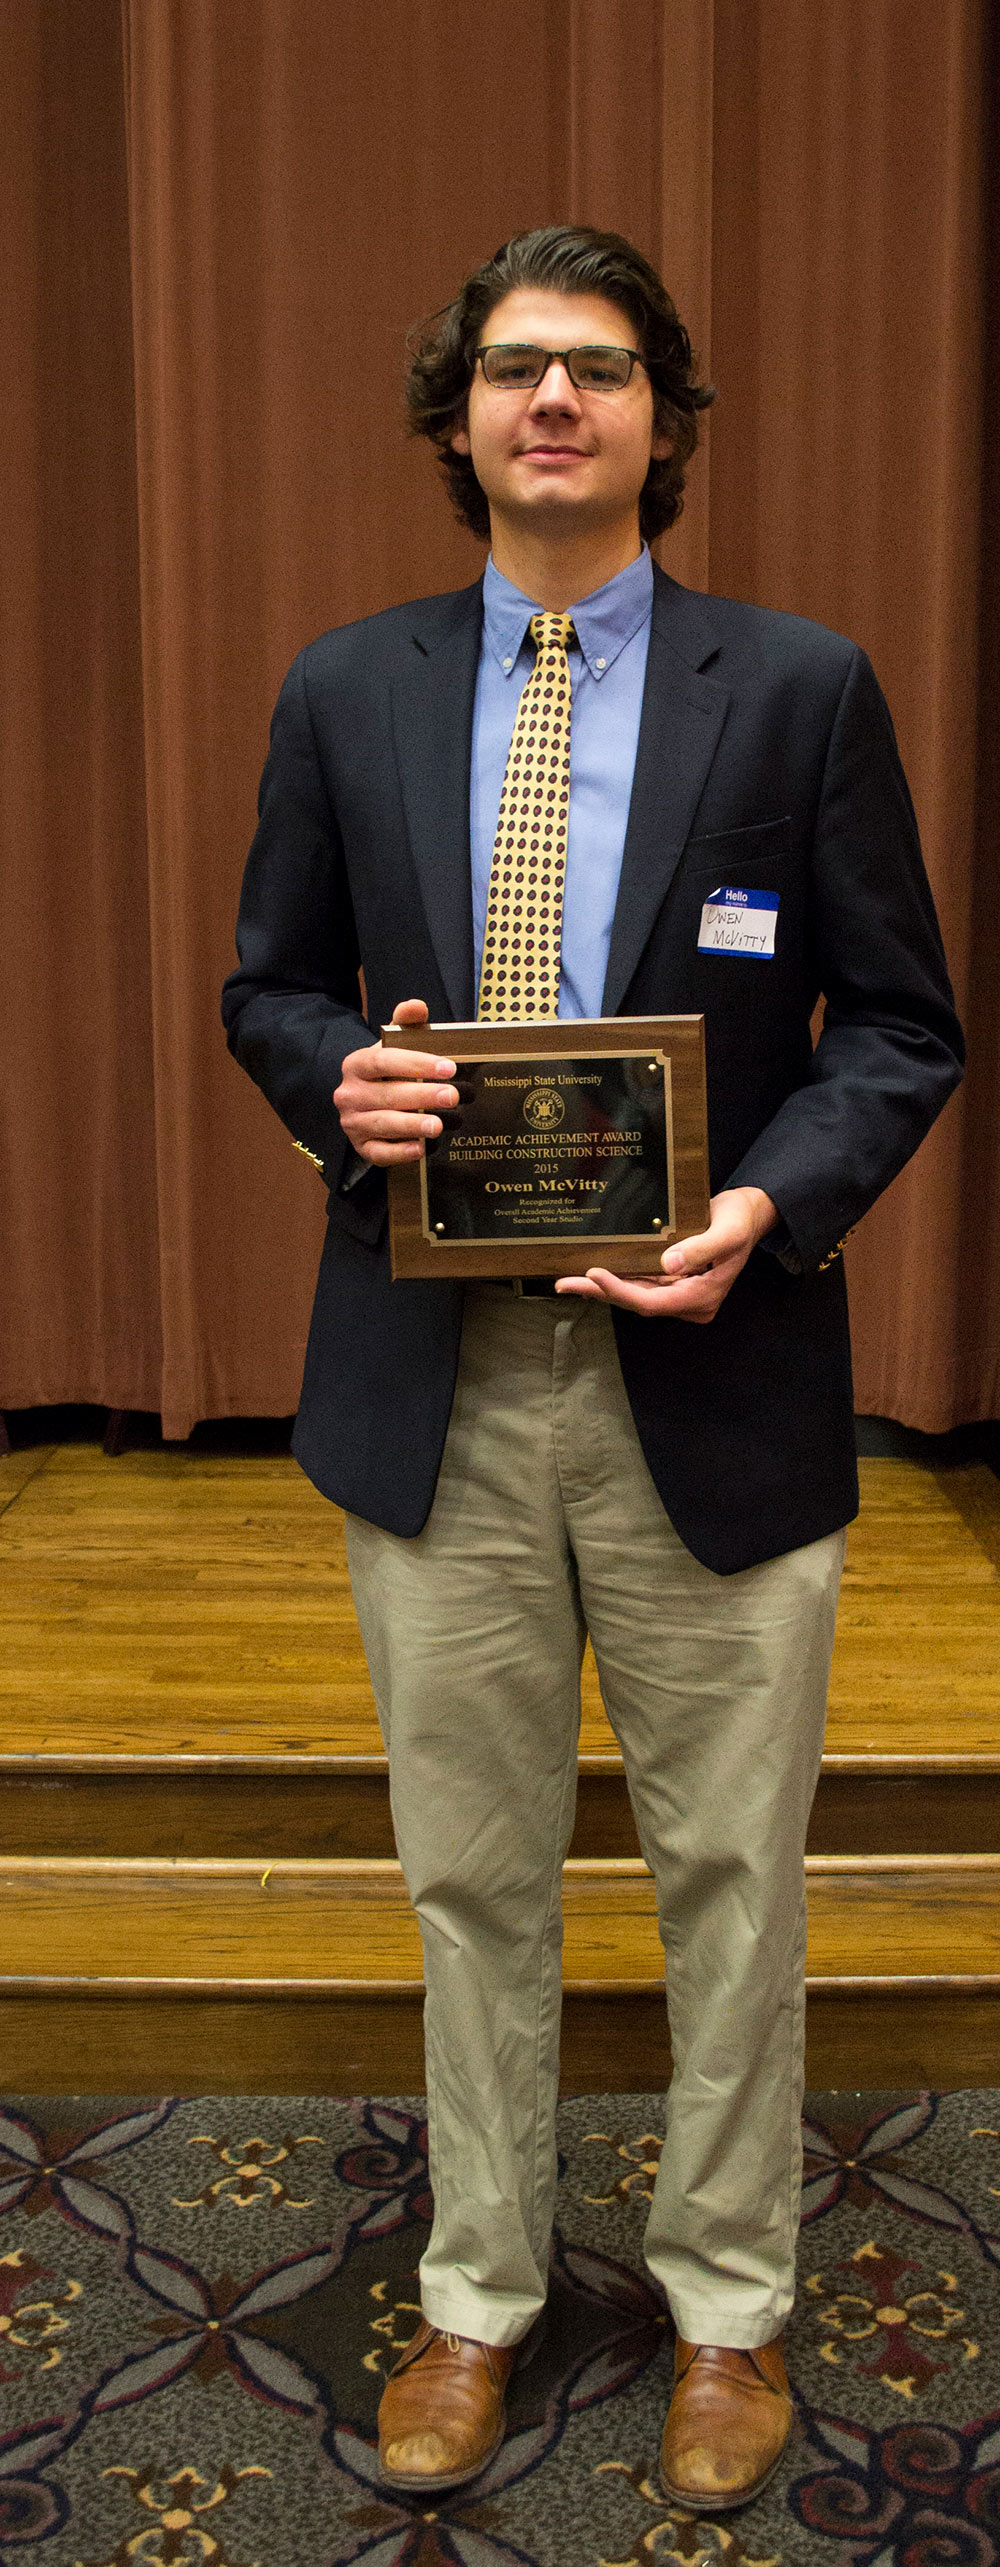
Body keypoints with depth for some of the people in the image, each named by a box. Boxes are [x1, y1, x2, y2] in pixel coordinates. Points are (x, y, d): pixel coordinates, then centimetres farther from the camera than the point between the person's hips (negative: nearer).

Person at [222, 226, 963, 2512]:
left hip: (710, 1378, -1)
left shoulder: (802, 687, -1)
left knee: (730, 1874, 13)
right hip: (437, 1382, 2)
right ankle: (478, 2291, 38)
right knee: (473, 1873, 16)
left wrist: (773, 1205, -17)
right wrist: (336, 1083, -11)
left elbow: (902, 1026, 0)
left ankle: (729, 2302, 37)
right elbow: (269, 988, 12)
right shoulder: (345, 693, 6)